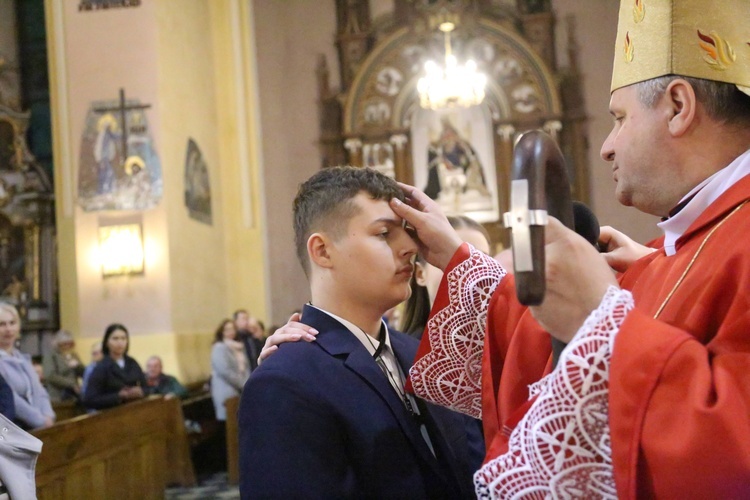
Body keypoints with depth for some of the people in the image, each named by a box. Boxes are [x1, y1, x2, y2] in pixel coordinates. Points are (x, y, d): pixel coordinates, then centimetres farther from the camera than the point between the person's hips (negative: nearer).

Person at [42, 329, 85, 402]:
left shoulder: (73, 356, 17)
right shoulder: (50, 357, -2)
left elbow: (84, 374, 14)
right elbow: (50, 376, -14)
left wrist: (77, 366, -8)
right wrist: (72, 384, -15)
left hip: (74, 397, 6)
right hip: (58, 398, -6)